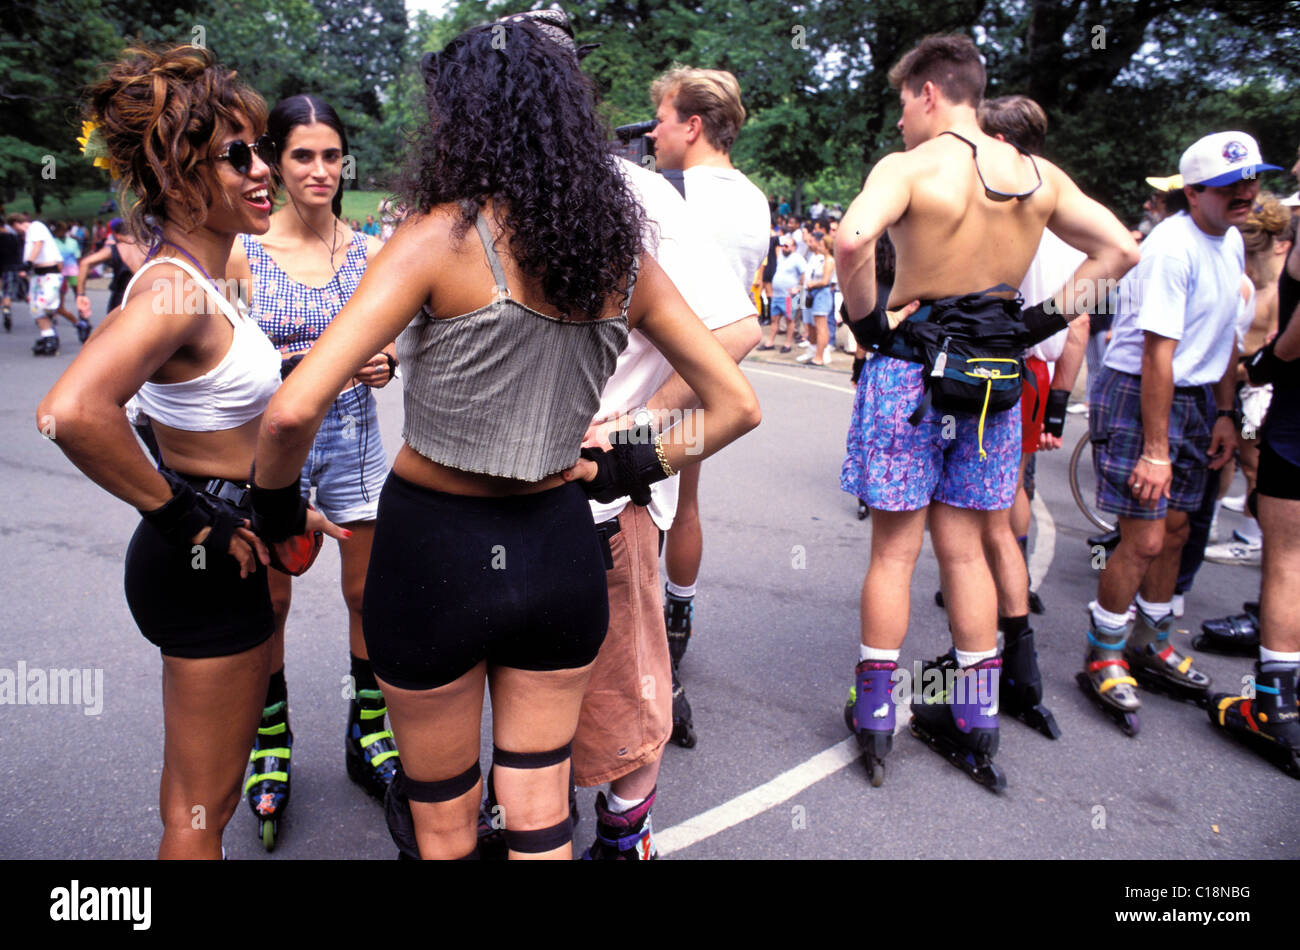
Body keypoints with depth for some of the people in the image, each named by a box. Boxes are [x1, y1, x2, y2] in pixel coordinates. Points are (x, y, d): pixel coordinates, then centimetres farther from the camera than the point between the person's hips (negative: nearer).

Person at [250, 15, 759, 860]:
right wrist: (645, 464, 12)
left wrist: (275, 498, -4)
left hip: (435, 546, -4)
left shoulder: (443, 237, -15)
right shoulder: (624, 254, -1)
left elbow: (295, 409, -22)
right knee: (539, 819, 21)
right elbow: (736, 405, 3)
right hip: (560, 547, 4)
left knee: (444, 825, 20)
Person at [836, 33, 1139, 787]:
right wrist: (1046, 317, 6)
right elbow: (1120, 249, 9)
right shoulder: (1040, 175, 6)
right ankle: (976, 721, 23)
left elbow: (854, 239, -29)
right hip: (993, 379, 5)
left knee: (894, 549, 6)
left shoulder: (910, 166, -11)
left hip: (910, 371, -5)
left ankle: (875, 717, 17)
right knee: (963, 548, 14)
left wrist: (867, 318, -15)